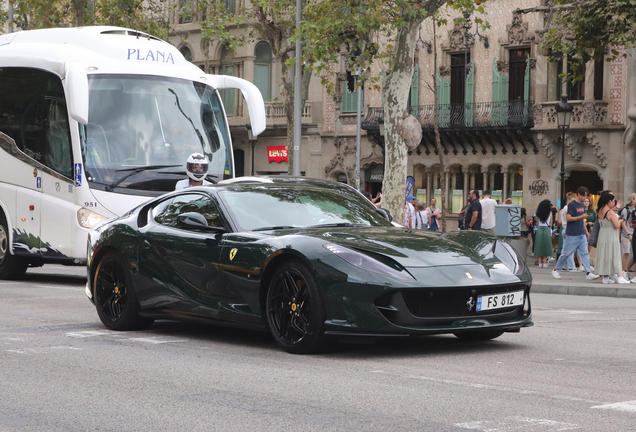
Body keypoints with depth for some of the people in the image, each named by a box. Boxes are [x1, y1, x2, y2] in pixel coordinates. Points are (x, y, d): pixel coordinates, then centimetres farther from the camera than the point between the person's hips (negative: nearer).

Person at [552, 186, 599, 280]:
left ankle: (588, 273, -6)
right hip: (572, 235, -7)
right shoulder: (572, 205, -11)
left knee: (585, 253, -1)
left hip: (582, 235, 7)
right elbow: (568, 218, -17)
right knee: (566, 253, 2)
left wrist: (586, 231, 20)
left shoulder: (582, 205, 13)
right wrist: (581, 217, -22)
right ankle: (555, 270, 17)